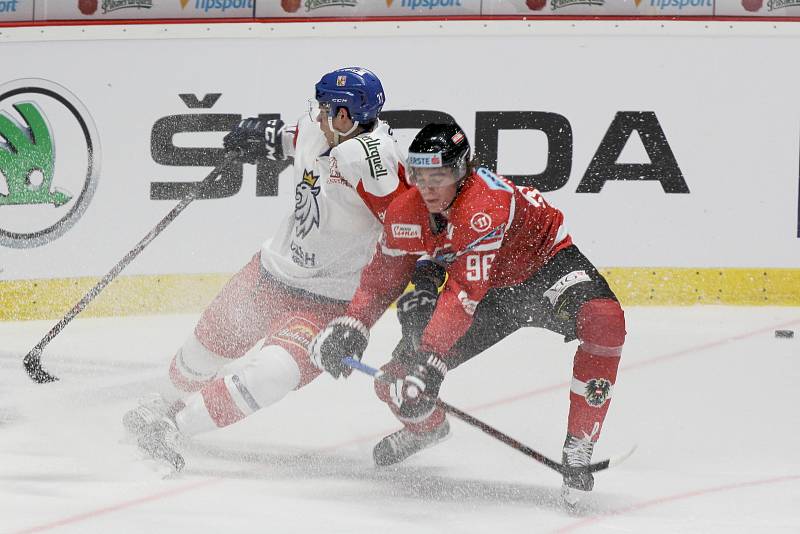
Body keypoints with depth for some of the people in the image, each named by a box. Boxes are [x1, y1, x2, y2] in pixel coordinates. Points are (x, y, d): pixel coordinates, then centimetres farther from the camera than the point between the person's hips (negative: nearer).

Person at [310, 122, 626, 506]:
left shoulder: (488, 203, -37)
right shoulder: (405, 213, -15)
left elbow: (464, 293, -42)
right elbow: (382, 276, 1)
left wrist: (431, 359, -46)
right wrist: (350, 327, -14)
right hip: (491, 294, 5)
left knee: (604, 320, -37)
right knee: (399, 384, -6)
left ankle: (578, 448, -31)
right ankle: (426, 427, 32)